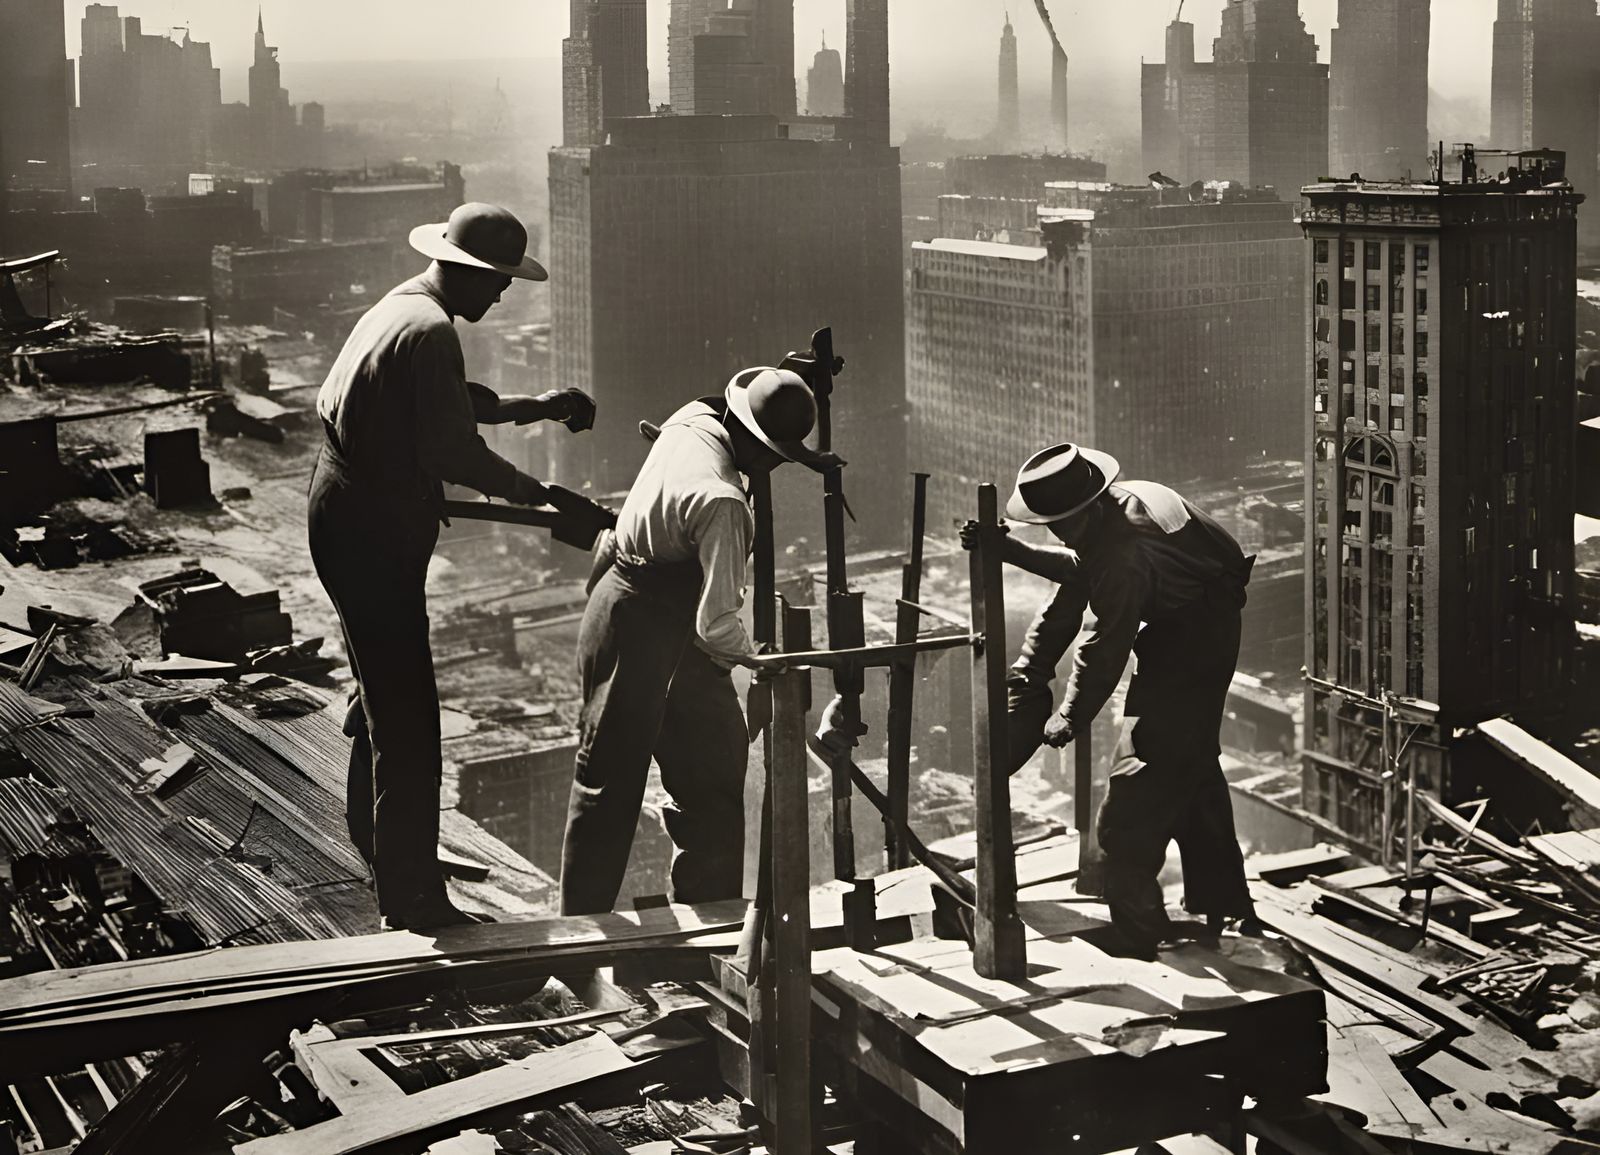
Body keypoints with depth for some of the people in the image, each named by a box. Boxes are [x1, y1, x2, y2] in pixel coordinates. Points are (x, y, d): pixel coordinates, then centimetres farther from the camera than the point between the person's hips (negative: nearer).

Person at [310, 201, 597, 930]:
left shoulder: (401, 309, 13)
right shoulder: (429, 332, -19)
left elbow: (451, 406, 25)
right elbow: (452, 452, -22)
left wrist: (534, 407, 23)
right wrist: (539, 494, -12)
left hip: (349, 520, 11)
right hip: (373, 533, -11)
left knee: (386, 690, 24)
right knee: (406, 714, -7)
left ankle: (377, 845, 41)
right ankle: (411, 897, -2)